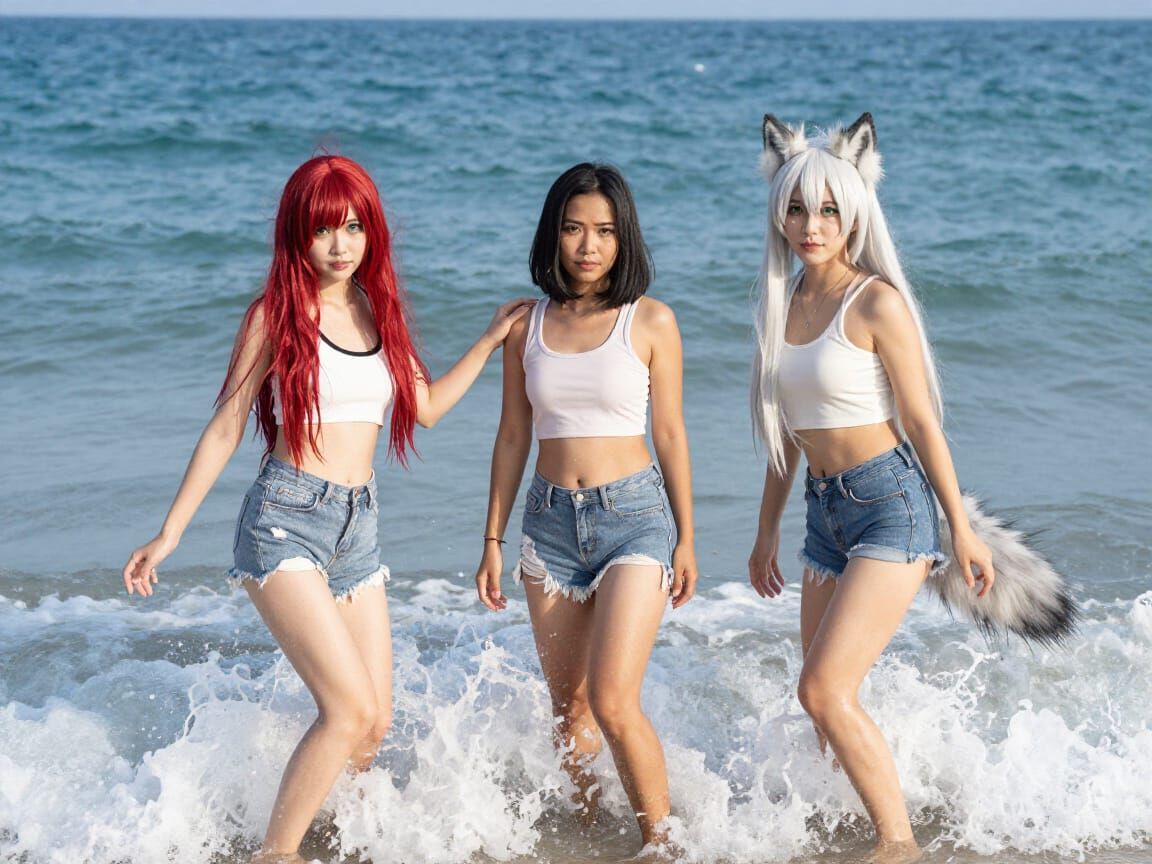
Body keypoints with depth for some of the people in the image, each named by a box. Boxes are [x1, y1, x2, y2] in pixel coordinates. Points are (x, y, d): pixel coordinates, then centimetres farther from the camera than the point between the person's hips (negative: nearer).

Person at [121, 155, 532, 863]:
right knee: (352, 709, -17)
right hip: (286, 520, -6)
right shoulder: (277, 314, -3)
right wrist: (169, 534, -1)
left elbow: (425, 406, 24)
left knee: (375, 724, 1)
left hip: (359, 527, 6)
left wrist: (492, 340, 21)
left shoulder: (379, 312, 13)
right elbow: (226, 429, 0)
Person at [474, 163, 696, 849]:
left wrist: (686, 540, 2)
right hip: (550, 521, 4)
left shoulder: (650, 320, -3)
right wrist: (493, 540, 9)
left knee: (614, 702, -15)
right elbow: (513, 437, 10)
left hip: (634, 516, -4)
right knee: (568, 707, 10)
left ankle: (660, 841, 1)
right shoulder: (526, 325, 5)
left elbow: (671, 434, 2)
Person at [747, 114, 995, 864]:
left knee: (825, 691, -15)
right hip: (826, 512, 7)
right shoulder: (783, 303, 10)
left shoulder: (876, 303, -11)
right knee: (828, 701, 9)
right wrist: (767, 529, 21)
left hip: (890, 504, -7)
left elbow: (921, 422, -8)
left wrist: (963, 529, -6)